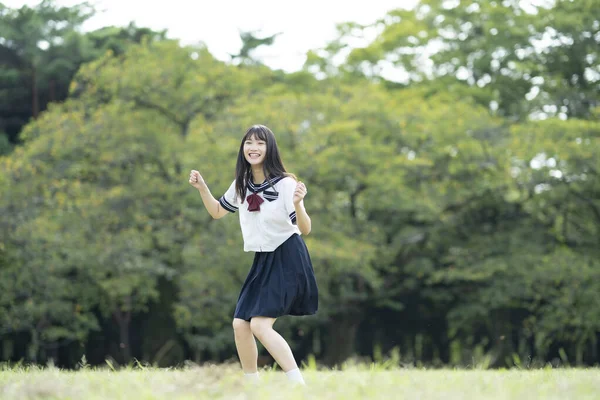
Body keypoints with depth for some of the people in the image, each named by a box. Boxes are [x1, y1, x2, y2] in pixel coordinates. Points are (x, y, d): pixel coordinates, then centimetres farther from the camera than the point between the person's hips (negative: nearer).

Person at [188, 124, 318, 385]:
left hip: (287, 260, -7)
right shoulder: (241, 185, 5)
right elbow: (217, 212, 21)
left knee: (259, 325, -19)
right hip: (262, 261, 8)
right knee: (240, 325, 3)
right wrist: (202, 188, 5)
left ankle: (299, 385, -18)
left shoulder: (285, 184, -15)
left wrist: (298, 205, -39)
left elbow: (305, 229, -19)